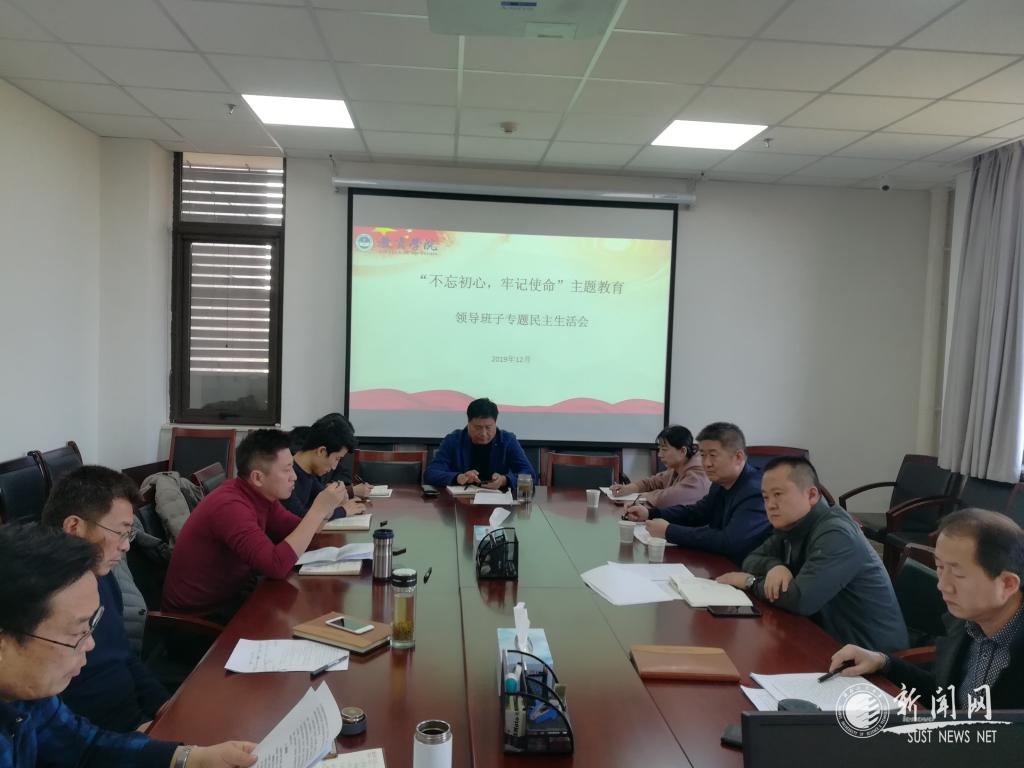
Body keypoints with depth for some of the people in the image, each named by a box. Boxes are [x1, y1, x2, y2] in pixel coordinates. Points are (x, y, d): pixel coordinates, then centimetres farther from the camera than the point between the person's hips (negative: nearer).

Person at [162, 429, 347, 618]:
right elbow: (278, 566, -36)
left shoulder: (260, 494, -1)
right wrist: (318, 510, -30)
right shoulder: (231, 506, -28)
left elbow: (298, 532, 8)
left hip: (230, 594, 8)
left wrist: (327, 507, -10)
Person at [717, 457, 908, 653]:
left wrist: (750, 581, -15)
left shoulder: (835, 534, -24)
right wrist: (774, 566, -15)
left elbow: (800, 599, -31)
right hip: (833, 640, 8)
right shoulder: (790, 526, 4)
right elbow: (751, 559, 8)